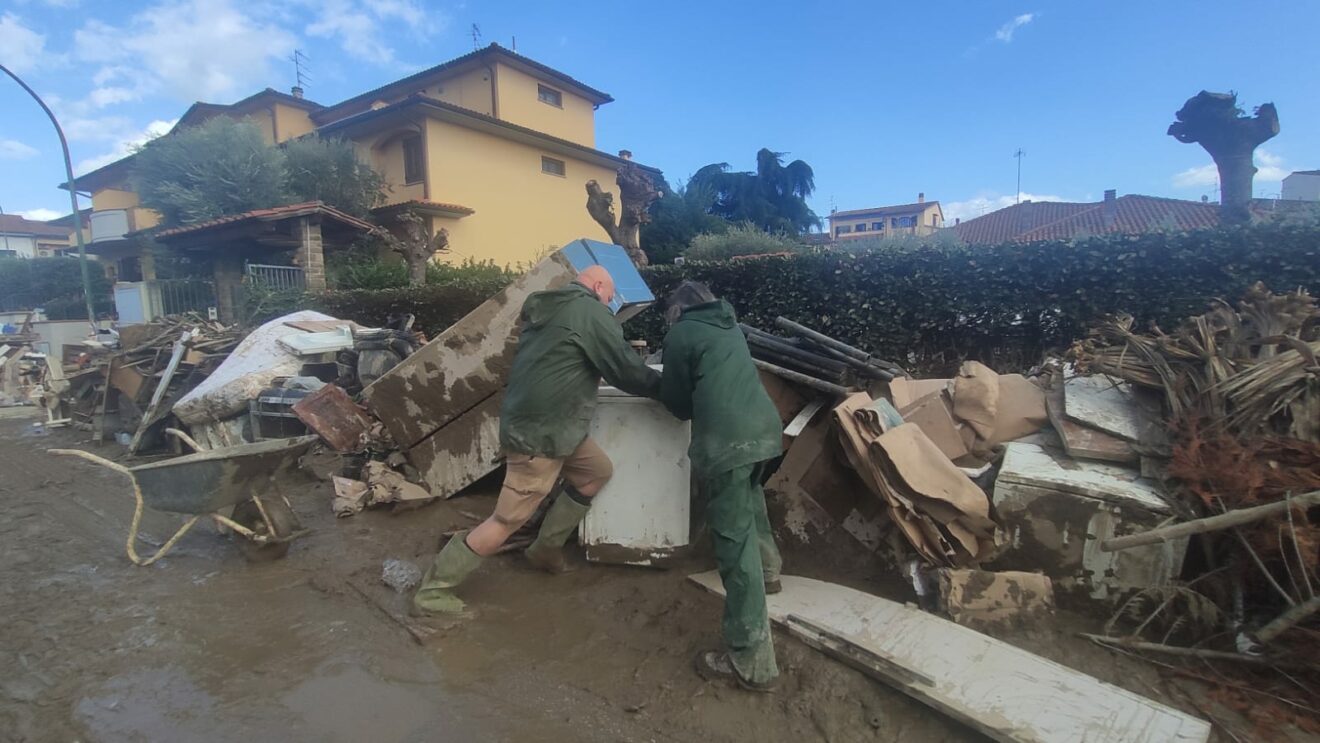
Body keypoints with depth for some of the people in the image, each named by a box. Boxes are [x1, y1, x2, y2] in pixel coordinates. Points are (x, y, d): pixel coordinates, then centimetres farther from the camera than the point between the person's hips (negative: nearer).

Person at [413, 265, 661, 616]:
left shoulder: (548, 308, 15)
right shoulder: (591, 313, -12)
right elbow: (626, 369, -9)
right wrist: (664, 387, 7)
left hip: (529, 421, 10)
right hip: (539, 434, -10)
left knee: (599, 471, 19)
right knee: (508, 520, -1)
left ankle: (546, 548, 27)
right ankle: (433, 589, 11)